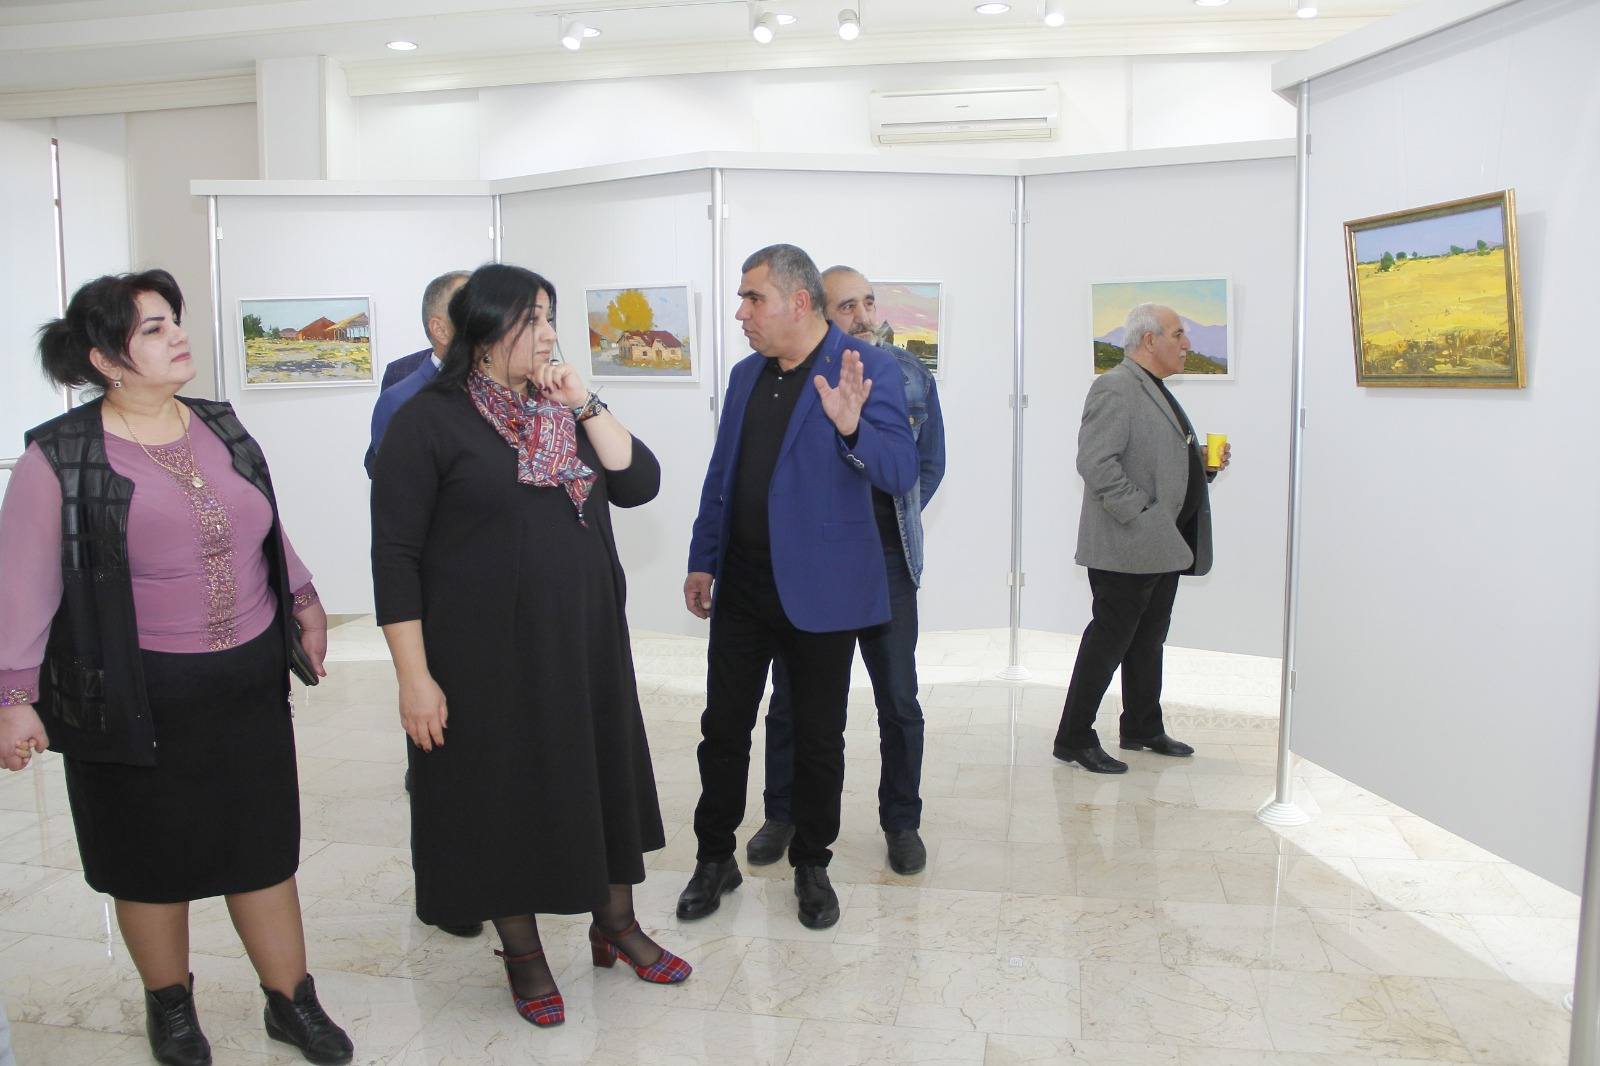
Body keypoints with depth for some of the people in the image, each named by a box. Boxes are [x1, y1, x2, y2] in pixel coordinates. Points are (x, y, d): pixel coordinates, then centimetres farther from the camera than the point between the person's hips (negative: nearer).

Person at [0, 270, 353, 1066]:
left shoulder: (220, 428, 4)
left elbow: (267, 533, 15)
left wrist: (303, 601, 16)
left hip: (249, 682, 4)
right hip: (138, 697, -4)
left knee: (263, 845, 12)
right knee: (154, 857, 14)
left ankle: (291, 999, 28)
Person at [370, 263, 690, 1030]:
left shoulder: (562, 414, 8)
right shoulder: (428, 421, -9)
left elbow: (639, 484, -2)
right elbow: (396, 556, -12)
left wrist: (585, 406, -11)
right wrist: (415, 676, -16)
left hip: (585, 646, 6)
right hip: (488, 658, -5)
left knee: (599, 777, 15)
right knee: (503, 792, 8)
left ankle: (615, 925, 35)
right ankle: (522, 954, 29)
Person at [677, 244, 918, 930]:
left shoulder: (870, 371, -10)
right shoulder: (746, 375, 9)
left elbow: (900, 474, -19)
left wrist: (852, 426, -36)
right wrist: (702, 560, 15)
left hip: (818, 590, -5)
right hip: (740, 585, 5)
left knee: (819, 738, 9)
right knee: (723, 729, 12)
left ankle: (811, 865, 28)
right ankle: (715, 859, 28)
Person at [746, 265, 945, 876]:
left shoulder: (910, 375, 3)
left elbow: (930, 464, 11)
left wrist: (896, 524, 4)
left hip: (886, 560, 1)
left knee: (899, 700, 6)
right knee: (791, 697, 10)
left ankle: (901, 822, 23)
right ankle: (782, 815, 28)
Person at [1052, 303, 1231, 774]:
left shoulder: (1156, 391, 19)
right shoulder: (1115, 389, -14)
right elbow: (1096, 462, -23)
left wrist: (1206, 462, 8)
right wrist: (1139, 516, -23)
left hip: (1163, 544, 10)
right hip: (1127, 547, -10)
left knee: (1148, 639, 18)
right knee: (1109, 640, -4)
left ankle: (1143, 729, 30)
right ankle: (1074, 738, 6)